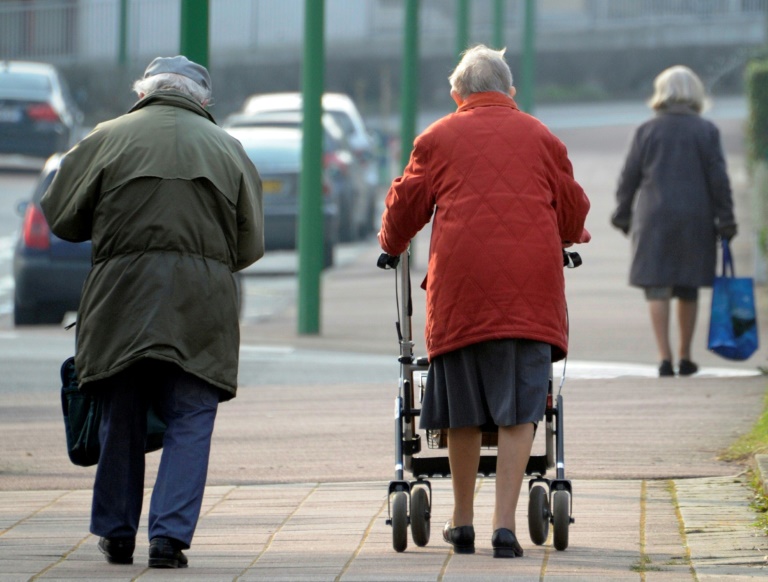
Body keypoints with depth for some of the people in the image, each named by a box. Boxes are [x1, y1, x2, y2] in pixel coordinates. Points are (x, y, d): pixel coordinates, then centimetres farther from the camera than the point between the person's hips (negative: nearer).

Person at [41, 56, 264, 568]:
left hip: (122, 293, 0)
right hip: (203, 300, 0)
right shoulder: (227, 147, 11)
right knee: (190, 422, 3)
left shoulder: (109, 138, 6)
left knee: (121, 418, 12)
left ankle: (117, 535, 19)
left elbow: (61, 215, 9)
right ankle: (169, 536, -8)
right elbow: (251, 243, 11)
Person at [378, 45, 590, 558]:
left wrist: (392, 245, 36)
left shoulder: (438, 138, 10)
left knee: (464, 409, 10)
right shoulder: (541, 137, 13)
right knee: (519, 409, -2)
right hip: (530, 285, 0)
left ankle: (463, 522, 18)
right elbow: (574, 216, 20)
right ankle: (505, 524, -11)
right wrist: (569, 238, 43)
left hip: (460, 285, 0)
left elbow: (404, 207, 14)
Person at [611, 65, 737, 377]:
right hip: (695, 219, 1)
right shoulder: (706, 131, 0)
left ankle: (665, 357, -12)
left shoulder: (646, 131, 0)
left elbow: (629, 178, 2)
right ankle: (685, 357, 19)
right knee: (688, 288, 13)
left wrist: (623, 216, 13)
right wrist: (725, 220, 4)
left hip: (654, 218, -1)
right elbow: (718, 179, -2)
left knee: (657, 289, -1)